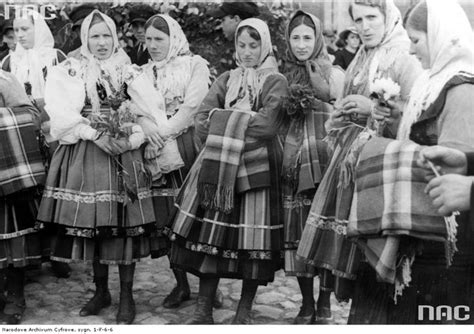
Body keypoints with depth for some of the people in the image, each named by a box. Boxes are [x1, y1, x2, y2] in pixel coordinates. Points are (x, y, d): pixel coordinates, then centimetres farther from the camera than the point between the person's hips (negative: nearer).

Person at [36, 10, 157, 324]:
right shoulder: (68, 72, 7)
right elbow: (61, 113, -6)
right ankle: (101, 290, 20)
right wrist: (95, 134, -13)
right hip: (84, 154, 1)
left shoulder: (131, 73, 9)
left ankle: (127, 295, 8)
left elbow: (150, 113, 3)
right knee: (90, 220, 4)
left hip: (123, 155, 0)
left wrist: (129, 136, -13)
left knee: (124, 221, -3)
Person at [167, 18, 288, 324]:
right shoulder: (226, 80, 16)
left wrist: (225, 121, -8)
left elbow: (266, 126, -12)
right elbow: (202, 122, 1)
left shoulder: (276, 82, 5)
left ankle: (244, 313, 12)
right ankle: (203, 311, 7)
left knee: (253, 240, -2)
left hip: (258, 169, -3)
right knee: (210, 234, -2)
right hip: (219, 167, 3)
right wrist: (244, 125, -14)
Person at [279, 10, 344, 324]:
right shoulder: (286, 76, 14)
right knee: (297, 230, 3)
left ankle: (325, 302, 11)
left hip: (325, 160, -3)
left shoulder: (334, 73, 2)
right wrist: (288, 105, 3)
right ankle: (306, 303, 16)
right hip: (294, 162, 4)